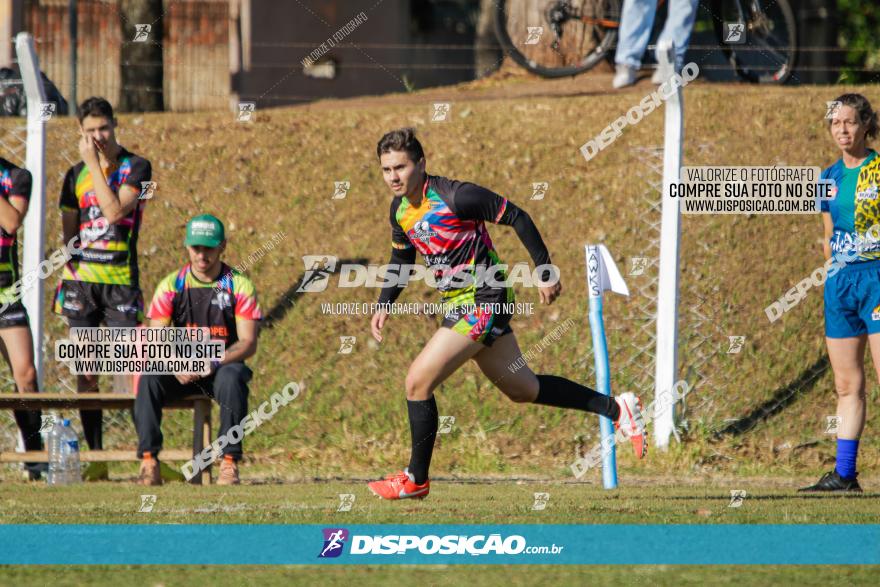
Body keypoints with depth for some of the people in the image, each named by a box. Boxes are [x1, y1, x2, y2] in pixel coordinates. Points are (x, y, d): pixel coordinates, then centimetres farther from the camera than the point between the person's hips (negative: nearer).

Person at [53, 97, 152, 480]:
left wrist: (94, 164, -12)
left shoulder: (136, 168, -1)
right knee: (86, 372, 1)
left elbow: (114, 211, -16)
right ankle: (95, 458, 5)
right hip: (81, 279, 4)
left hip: (120, 280, -4)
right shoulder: (76, 175, 12)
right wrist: (65, 279, 9)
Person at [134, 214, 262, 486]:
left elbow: (248, 343, -10)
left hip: (225, 364, -2)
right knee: (149, 377, -28)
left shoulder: (239, 285, -4)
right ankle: (149, 462, -31)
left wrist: (214, 362, -28)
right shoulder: (171, 286, 1)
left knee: (232, 379, -36)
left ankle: (229, 463, -32)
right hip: (181, 369, 2)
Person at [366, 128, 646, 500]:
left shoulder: (455, 197, -21)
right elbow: (402, 258, 21)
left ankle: (416, 480, 1)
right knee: (523, 390, 17)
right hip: (460, 305, 9)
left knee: (418, 382, -12)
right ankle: (617, 409, 28)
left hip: (483, 301, -9)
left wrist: (546, 273, -13)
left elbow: (517, 218, -15)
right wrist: (383, 306, 7)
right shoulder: (400, 209, 4)